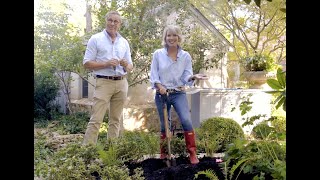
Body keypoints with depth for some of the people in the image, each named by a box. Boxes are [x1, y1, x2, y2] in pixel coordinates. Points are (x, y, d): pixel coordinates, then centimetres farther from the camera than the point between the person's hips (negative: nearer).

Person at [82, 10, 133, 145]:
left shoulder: (124, 42, 14)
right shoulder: (96, 39, 2)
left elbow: (130, 67, 14)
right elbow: (86, 63, -3)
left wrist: (126, 65, -9)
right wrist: (106, 64, -16)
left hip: (121, 83, 5)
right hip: (104, 82, -4)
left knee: (116, 120, 8)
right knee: (96, 120, -8)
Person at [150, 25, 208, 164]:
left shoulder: (185, 56, 2)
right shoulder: (158, 54, 1)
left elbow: (186, 76, 0)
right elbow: (153, 74, 0)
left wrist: (194, 77, -21)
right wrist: (159, 86, -17)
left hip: (179, 94, 0)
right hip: (161, 94, 0)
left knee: (186, 121, -17)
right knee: (164, 125, 9)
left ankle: (192, 154, -5)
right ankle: (163, 154, 26)